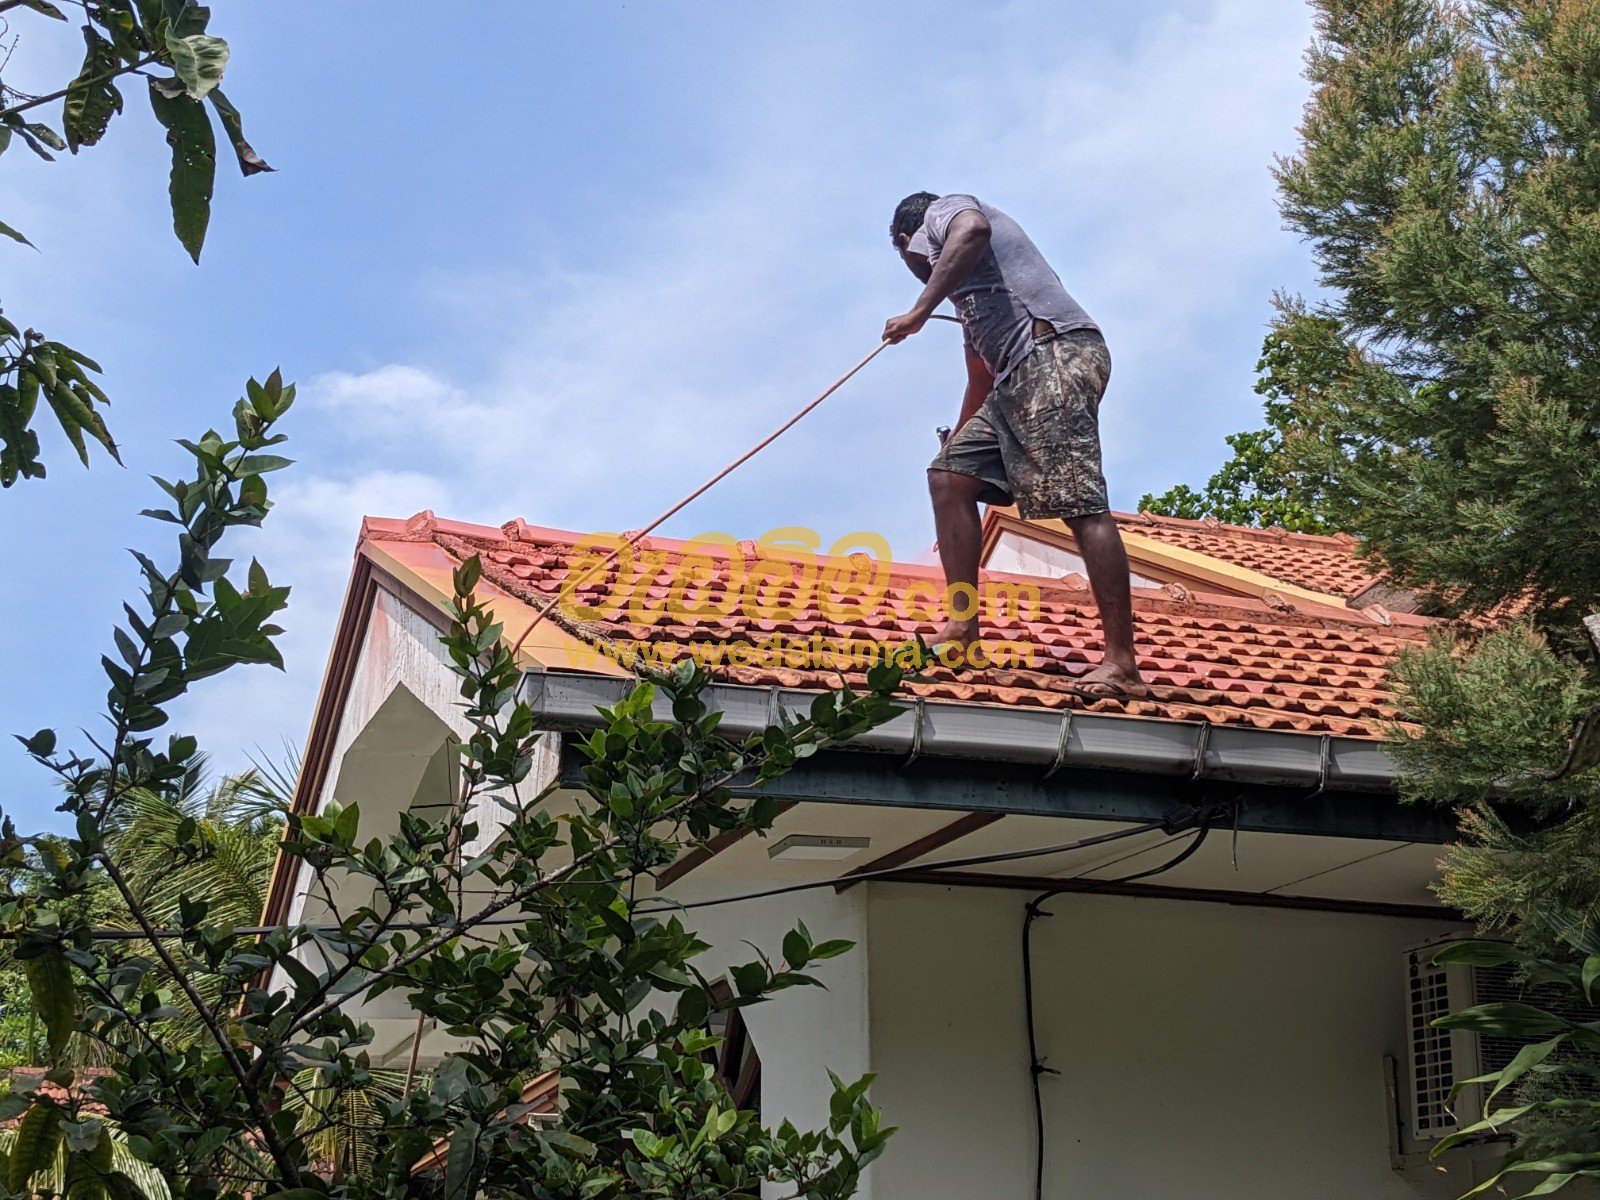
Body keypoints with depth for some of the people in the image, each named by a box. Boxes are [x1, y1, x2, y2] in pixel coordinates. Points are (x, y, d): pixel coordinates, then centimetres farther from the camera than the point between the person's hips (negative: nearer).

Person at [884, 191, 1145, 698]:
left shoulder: (943, 211, 14)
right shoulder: (968, 292, 38)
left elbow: (973, 229, -14)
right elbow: (981, 379, 44)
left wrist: (920, 310, -14)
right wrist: (960, 438, 53)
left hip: (1056, 351, -10)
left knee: (1081, 503, -17)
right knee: (950, 475, 9)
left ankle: (1122, 665, -24)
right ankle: (963, 625, 5)